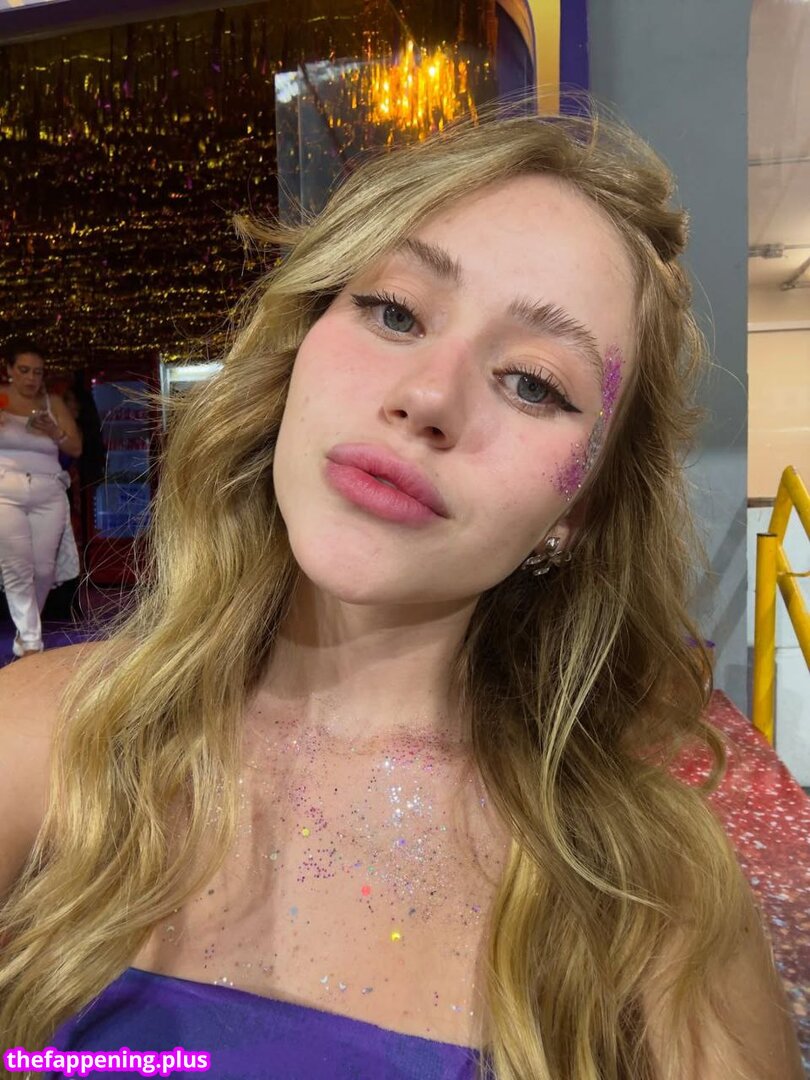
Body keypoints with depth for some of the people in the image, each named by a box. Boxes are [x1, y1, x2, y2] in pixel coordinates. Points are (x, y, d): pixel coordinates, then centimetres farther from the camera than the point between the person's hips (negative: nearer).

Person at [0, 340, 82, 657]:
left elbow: (76, 448, 8)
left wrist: (54, 432, -12)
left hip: (49, 494, 2)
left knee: (44, 569, 1)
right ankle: (30, 641, 3)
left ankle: (26, 627, 26)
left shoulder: (53, 402, 10)